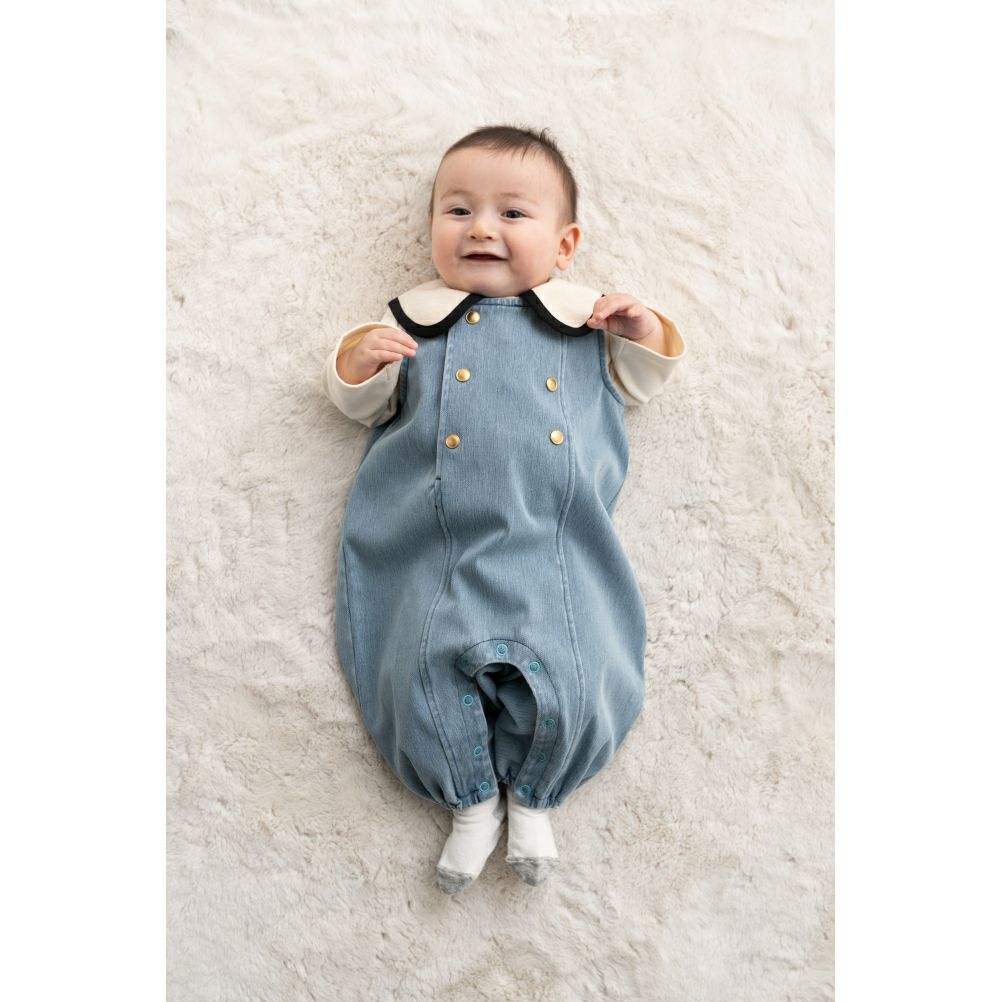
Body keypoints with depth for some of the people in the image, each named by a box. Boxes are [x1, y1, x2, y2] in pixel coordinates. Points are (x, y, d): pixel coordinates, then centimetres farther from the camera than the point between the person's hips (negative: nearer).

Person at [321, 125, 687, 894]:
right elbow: (362, 404, 18)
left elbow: (634, 388, 23)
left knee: (569, 684, -13)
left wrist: (645, 333, 4)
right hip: (437, 555, 1)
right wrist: (358, 360, -3)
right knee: (426, 675, -11)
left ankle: (533, 798, 17)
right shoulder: (415, 320, 16)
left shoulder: (586, 319, 17)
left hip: (556, 550, 0)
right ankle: (472, 801, 17)